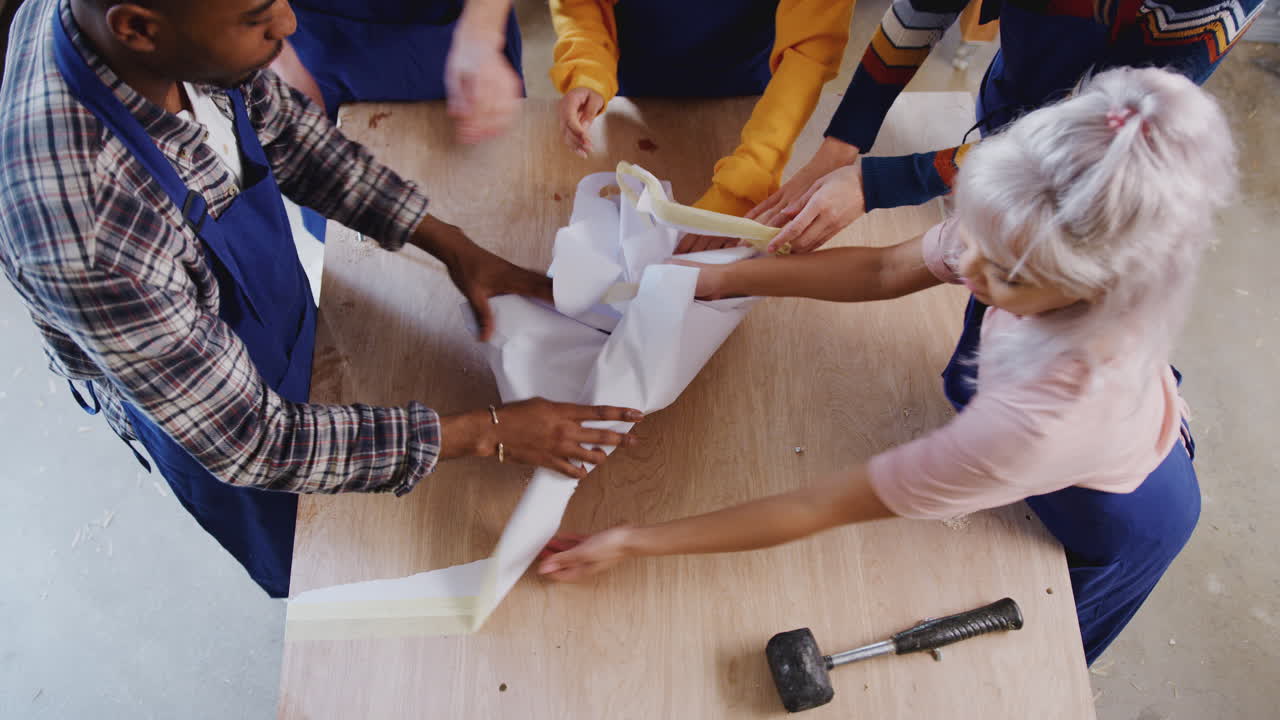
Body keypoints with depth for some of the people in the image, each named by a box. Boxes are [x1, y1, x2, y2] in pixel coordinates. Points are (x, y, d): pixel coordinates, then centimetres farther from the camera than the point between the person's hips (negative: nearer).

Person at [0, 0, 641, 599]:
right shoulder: (85, 237, -47)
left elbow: (278, 124, -8)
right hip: (216, 438, -5)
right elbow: (252, 443, -34)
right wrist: (487, 433, -29)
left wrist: (453, 246, -11)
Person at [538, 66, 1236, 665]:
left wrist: (636, 542, -34)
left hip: (1117, 531, -4)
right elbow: (885, 270, -18)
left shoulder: (1040, 421, -51)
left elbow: (821, 508, -42)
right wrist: (720, 277, -22)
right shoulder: (1033, 234, -36)